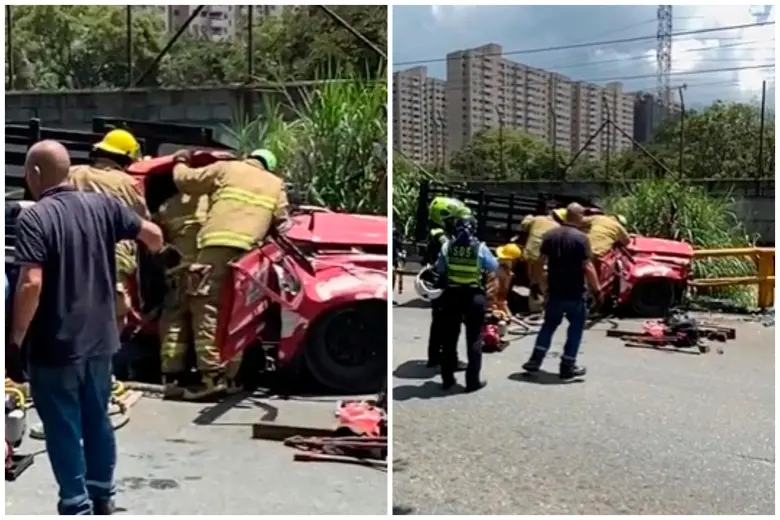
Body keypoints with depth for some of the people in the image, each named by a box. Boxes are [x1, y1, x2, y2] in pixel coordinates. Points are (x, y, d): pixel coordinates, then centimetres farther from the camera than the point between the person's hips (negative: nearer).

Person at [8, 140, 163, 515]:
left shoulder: (33, 218, -16)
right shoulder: (102, 205, 1)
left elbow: (31, 284, -24)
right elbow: (153, 234, 8)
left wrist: (15, 339, -14)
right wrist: (155, 253, 32)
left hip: (54, 346, -6)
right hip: (99, 339, 6)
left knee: (64, 431, 6)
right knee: (97, 421, 20)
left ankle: (77, 507, 14)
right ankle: (102, 497, 34)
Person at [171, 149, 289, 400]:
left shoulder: (226, 168, 17)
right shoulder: (276, 184, 26)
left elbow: (185, 180, 17)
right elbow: (280, 221, 17)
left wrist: (180, 162, 36)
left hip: (217, 246, -3)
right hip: (249, 251, 4)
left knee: (207, 311, -4)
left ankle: (212, 376, -12)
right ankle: (229, 377, 9)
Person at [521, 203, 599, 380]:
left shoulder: (550, 235, 1)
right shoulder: (580, 238, -14)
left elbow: (541, 261, 6)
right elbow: (587, 267, -18)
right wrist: (596, 289, -10)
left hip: (554, 291, 5)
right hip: (575, 293, -5)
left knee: (549, 324, 19)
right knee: (576, 327, 10)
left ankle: (535, 360, 14)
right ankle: (567, 366, 10)